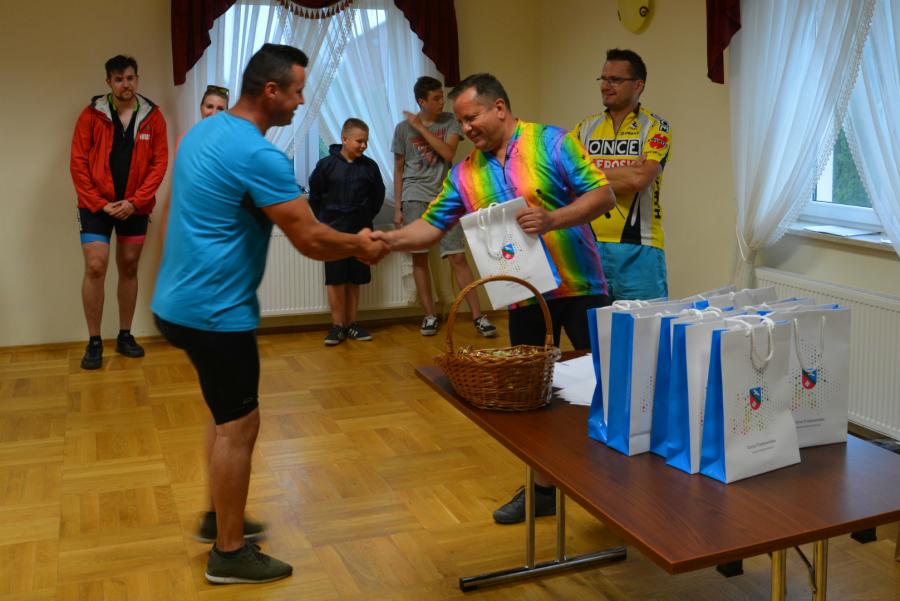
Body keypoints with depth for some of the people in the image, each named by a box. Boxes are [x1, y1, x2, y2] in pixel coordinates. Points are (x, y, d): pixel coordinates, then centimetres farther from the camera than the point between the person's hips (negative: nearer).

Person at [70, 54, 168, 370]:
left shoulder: (153, 116, -1)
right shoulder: (91, 115, -4)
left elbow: (159, 162, -3)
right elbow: (78, 162, -5)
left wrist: (135, 201, -12)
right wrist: (99, 203, -12)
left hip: (135, 206, 2)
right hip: (96, 205, -2)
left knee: (129, 268, 10)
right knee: (95, 267, -8)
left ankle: (125, 336, 23)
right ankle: (94, 342, 4)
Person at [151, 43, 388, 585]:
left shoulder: (204, 132, 10)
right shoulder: (259, 156, -21)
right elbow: (311, 240, -19)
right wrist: (360, 246, -1)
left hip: (182, 300, 10)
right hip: (214, 311, -10)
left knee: (230, 416, 22)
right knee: (239, 425, 2)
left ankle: (220, 517, 35)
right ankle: (230, 554, 13)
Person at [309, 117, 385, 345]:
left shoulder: (370, 166, -1)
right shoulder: (326, 165, -6)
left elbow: (378, 194, 13)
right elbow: (315, 196, 4)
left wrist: (367, 217, 10)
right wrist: (323, 221, 7)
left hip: (360, 231, 2)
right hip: (333, 232, -2)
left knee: (355, 280, 9)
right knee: (335, 280, -1)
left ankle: (352, 323, 18)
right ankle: (337, 325, 6)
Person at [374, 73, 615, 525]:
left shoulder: (551, 143, -8)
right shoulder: (465, 174, 6)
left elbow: (603, 195, -11)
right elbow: (431, 226, 3)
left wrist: (553, 219, -26)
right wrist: (390, 239, -15)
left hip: (578, 286, -4)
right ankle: (542, 487, 26)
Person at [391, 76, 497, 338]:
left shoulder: (449, 121, 5)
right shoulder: (403, 128, 4)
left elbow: (448, 152, -11)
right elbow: (399, 170, 7)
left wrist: (421, 128, -9)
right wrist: (397, 208, 4)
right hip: (415, 198, 0)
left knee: (458, 258, -3)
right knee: (419, 258, 2)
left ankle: (478, 315, -1)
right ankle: (430, 315, 13)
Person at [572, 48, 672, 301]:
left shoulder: (655, 127, 2)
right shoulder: (585, 128, 13)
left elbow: (639, 179, -14)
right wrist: (624, 172, -7)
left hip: (637, 248, -3)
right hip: (589, 245, 3)